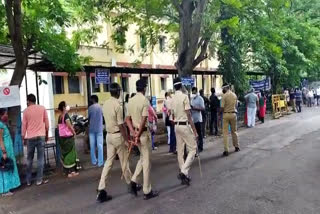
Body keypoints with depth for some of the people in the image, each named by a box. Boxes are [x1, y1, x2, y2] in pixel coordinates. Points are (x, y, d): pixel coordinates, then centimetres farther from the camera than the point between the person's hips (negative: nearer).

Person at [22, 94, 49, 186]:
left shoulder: (26, 110, 1)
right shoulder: (42, 108, 2)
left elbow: (24, 125, 4)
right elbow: (46, 122, 4)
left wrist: (23, 137, 13)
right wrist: (46, 134, 15)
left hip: (30, 137, 1)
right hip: (41, 136, -1)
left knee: (29, 159, 12)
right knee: (40, 158, 2)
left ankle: (28, 181, 18)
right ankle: (39, 180, 1)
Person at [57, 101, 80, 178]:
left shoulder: (59, 116, 8)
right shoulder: (66, 115, -14)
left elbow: (58, 126, 12)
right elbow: (69, 125, -21)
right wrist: (74, 132, -9)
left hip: (61, 137, 7)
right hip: (68, 137, -7)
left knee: (64, 154, 12)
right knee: (70, 154, 1)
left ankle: (67, 171, 22)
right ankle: (71, 172, 5)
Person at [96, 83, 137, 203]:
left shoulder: (105, 104, 6)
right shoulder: (117, 105, -18)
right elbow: (121, 125, -19)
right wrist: (127, 140, -11)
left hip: (109, 135, 7)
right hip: (118, 136, -7)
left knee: (108, 162, 8)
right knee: (124, 161, 9)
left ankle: (101, 191, 6)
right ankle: (130, 184, 29)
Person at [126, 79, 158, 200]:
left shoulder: (131, 101, 8)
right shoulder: (145, 100, -14)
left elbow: (128, 119, 6)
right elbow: (144, 120, -20)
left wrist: (133, 132, -1)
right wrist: (138, 135, -15)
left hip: (135, 132, 7)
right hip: (143, 133, -7)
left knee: (142, 158, 23)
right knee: (147, 161, 2)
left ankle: (134, 180, 14)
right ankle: (147, 191, 11)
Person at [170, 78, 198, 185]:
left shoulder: (173, 99, 7)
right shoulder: (184, 96, -13)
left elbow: (172, 116, 12)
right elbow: (189, 116, -17)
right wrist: (195, 131, -14)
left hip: (177, 126, 7)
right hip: (185, 125, -7)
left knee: (180, 151, 11)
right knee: (192, 149, 1)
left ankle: (183, 174, 20)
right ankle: (184, 172, -10)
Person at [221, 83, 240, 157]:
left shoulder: (224, 96, -12)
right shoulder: (234, 95, 5)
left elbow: (222, 108, -13)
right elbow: (236, 106, 8)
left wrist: (220, 112, 5)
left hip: (226, 114, -5)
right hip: (233, 114, 5)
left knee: (225, 133, 0)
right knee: (234, 131, 19)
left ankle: (226, 150, 0)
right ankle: (237, 147, 30)